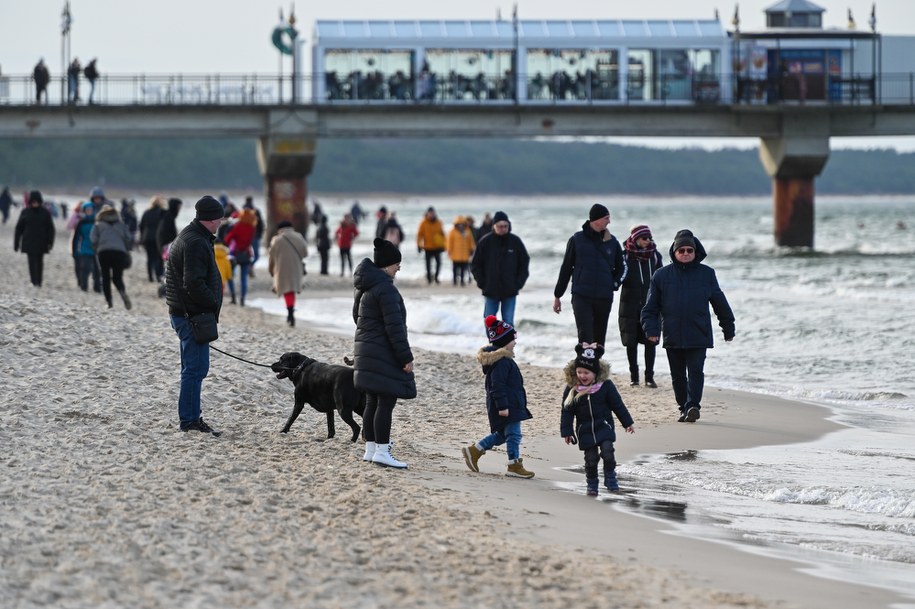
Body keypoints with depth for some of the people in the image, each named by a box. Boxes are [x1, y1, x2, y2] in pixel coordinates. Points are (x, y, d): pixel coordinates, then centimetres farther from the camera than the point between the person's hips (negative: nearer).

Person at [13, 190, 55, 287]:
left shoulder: (45, 212, -1)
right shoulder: (25, 212, 0)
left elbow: (50, 228, 2)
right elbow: (19, 228, 4)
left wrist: (50, 242, -6)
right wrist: (16, 243, 2)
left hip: (41, 243, 1)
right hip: (29, 242, -1)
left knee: (39, 262, 8)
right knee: (32, 262, -9)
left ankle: (39, 282, 17)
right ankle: (34, 282, -14)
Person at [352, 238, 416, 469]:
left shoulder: (364, 287, 13)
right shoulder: (385, 289, -18)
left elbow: (357, 315, 24)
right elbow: (394, 326, -20)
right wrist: (406, 356, -17)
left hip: (366, 351, 10)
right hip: (384, 354, -10)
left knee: (373, 402, 14)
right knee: (386, 402, -9)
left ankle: (370, 449, 17)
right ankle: (381, 452, -11)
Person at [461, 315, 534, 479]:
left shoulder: (503, 359, 15)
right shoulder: (501, 362, -19)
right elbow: (498, 385, -24)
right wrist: (502, 406, -25)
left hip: (509, 405, 11)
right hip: (507, 407, -11)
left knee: (501, 434, 18)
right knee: (514, 434, -5)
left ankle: (474, 450, 21)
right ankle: (514, 465, 0)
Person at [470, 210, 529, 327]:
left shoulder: (515, 241, -1)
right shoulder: (485, 242, -3)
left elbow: (525, 262, 7)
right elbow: (475, 264, 3)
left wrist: (519, 283, -2)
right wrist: (482, 282, -6)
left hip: (510, 292, 0)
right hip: (490, 291, 0)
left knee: (508, 323, -1)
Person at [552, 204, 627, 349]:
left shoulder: (612, 242, 8)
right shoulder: (577, 240, 2)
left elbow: (621, 266, 20)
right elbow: (566, 268, 8)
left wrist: (615, 283, 2)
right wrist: (557, 295, 10)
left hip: (604, 297, 3)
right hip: (581, 296, -3)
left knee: (599, 337, 7)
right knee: (585, 336, -14)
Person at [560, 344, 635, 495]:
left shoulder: (606, 386, -6)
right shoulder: (571, 390, -5)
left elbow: (618, 405, 2)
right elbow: (567, 412, 0)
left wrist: (628, 423, 6)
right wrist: (566, 431, -2)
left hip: (604, 427, -1)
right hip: (585, 430, 1)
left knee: (607, 451, -19)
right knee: (591, 458, 2)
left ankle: (610, 477, 0)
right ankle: (592, 484, 19)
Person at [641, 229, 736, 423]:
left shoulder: (706, 274, 6)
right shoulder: (662, 275, 6)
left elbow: (719, 302, 13)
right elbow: (651, 306, 6)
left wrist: (728, 328, 17)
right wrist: (651, 329, -7)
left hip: (699, 335, -2)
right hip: (672, 336, 2)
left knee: (695, 371, -11)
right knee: (677, 375, 8)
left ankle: (693, 405, -16)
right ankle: (684, 408, 18)